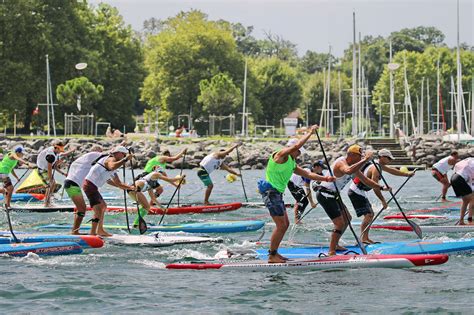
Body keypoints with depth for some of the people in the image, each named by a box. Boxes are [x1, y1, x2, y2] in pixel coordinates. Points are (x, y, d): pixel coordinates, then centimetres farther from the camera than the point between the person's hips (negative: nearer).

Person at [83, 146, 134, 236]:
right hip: (90, 185, -11)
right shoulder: (111, 159, -10)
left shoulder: (113, 171, 22)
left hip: (93, 187, 11)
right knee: (99, 210, -20)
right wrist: (125, 159, -35)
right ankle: (93, 233, -25)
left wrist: (130, 187, 13)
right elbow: (112, 166, -36)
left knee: (103, 206, 25)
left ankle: (100, 230, 36)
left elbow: (118, 184, 25)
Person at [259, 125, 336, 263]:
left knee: (285, 224, 14)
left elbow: (307, 174, 20)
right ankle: (272, 256, -3)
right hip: (271, 193, -10)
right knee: (281, 226, -10)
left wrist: (324, 178, 10)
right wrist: (310, 132, -14)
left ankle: (274, 252, 21)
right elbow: (296, 145, -22)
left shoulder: (291, 164, 19)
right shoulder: (281, 155, -9)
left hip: (277, 194, 10)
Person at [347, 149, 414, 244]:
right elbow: (375, 187, -25)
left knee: (371, 214, 15)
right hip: (356, 192, -11)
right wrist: (383, 201, -20)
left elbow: (392, 170, 25)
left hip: (360, 193, 11)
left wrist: (407, 174, 26)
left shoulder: (379, 165, 11)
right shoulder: (375, 169, -21)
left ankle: (365, 238, 16)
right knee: (368, 215, -15)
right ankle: (363, 239, -19)